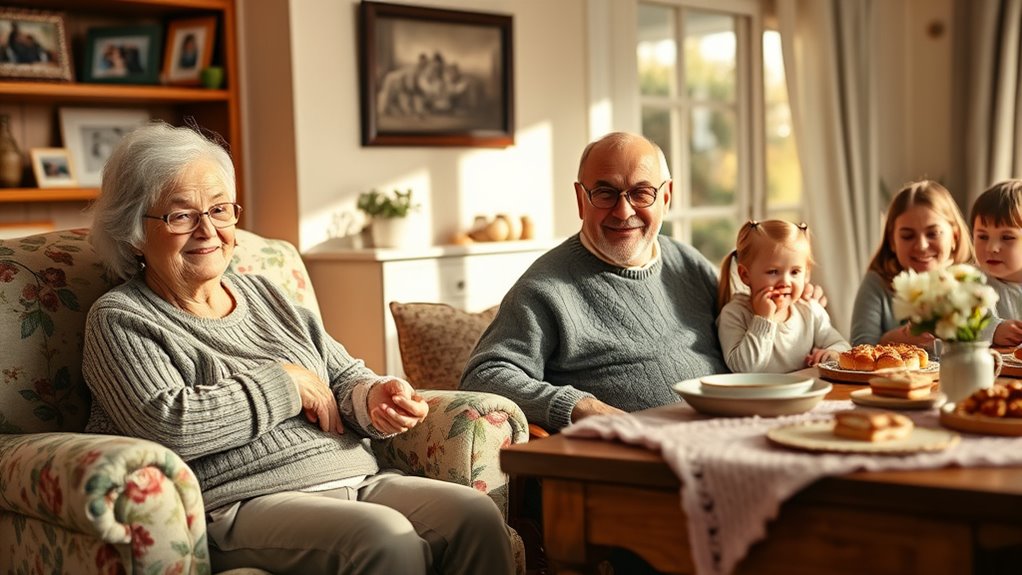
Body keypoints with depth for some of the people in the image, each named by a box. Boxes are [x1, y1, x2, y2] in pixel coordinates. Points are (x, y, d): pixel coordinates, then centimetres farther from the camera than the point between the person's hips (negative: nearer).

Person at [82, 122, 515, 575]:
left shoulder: (265, 295, 22)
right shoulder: (120, 318, 3)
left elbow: (344, 379, 21)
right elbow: (167, 426, -14)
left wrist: (375, 397, -4)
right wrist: (284, 382, -5)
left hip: (357, 482, 7)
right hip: (239, 505, -6)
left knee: (476, 515, -20)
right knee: (385, 538, -34)